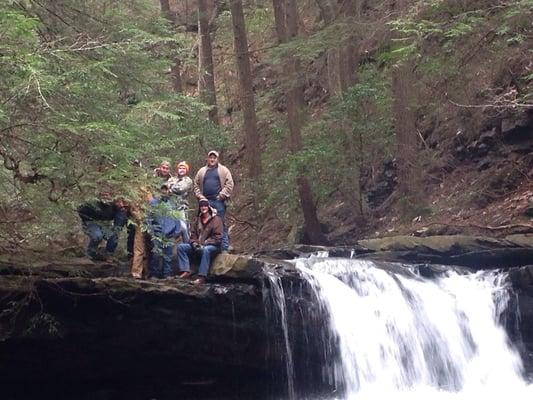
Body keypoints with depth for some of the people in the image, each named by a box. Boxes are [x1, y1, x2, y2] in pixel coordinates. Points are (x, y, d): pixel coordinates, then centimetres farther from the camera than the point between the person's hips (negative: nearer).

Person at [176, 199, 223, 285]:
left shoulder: (216, 219, -4)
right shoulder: (198, 220, 16)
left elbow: (218, 237, -12)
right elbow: (193, 234, 16)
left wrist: (204, 244, -18)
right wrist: (194, 243, -6)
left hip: (212, 246, -7)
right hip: (198, 246, 7)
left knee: (206, 250, -41)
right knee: (181, 247, -9)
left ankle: (202, 277, -46)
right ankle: (186, 272, -22)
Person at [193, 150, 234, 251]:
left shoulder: (223, 170, 8)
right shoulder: (202, 171, 17)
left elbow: (229, 184, 0)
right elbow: (196, 185, 16)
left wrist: (222, 195, -8)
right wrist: (200, 196, 2)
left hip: (218, 201, -3)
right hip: (205, 201, 3)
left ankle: (224, 247, -3)